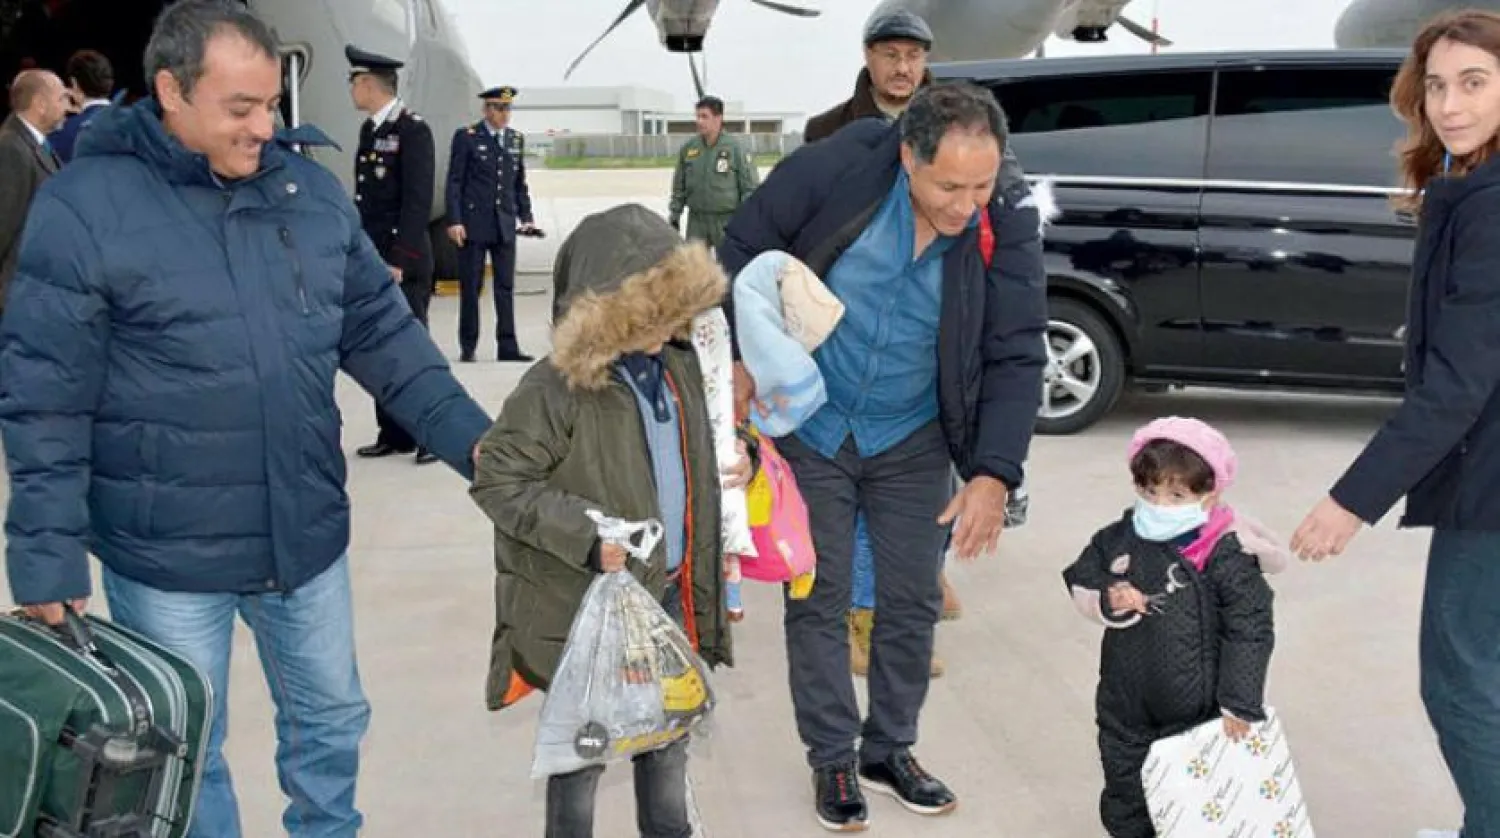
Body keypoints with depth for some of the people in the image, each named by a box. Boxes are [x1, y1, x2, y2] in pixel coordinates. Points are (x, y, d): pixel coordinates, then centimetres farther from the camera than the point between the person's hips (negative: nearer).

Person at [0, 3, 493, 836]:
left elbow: (382, 333, 6)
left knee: (331, 720, 20)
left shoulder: (311, 189, 1)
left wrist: (470, 439, -3)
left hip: (307, 536, 4)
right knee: (183, 754, 13)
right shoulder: (85, 204, -14)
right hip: (167, 554, -4)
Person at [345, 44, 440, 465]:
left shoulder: (413, 129, -11)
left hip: (403, 261, -8)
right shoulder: (370, 129, 14)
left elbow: (419, 200, -17)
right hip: (372, 258, 8)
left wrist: (400, 259, -19)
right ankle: (393, 434, 16)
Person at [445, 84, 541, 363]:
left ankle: (507, 348, 6)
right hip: (473, 224, -4)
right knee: (471, 288, 2)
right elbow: (454, 182, -5)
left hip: (505, 225, 4)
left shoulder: (516, 139, 11)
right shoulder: (466, 137, -3)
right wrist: (454, 221, -11)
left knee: (506, 288, 3)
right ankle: (468, 347, 11)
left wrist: (526, 217, 8)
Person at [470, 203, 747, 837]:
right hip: (588, 604, -7)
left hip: (671, 593, 7)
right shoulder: (557, 390, -22)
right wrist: (586, 534, -26)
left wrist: (734, 456, 4)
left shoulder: (678, 366, 2)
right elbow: (496, 481, -20)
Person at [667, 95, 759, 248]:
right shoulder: (688, 149, 5)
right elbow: (679, 187, 14)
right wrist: (674, 215, 13)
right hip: (697, 220, 3)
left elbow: (751, 188, -5)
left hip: (728, 222, -3)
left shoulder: (735, 148, -6)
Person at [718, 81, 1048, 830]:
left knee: (913, 601, 10)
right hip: (810, 426, -2)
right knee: (818, 600, 6)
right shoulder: (835, 168, -24)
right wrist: (740, 359, -8)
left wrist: (995, 472, -25)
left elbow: (1015, 356, -15)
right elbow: (742, 250, -8)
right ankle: (831, 759, 24)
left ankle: (889, 751, 31)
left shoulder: (1010, 219, -19)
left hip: (912, 440, 2)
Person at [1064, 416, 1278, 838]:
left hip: (1199, 712, -4)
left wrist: (1241, 703, -12)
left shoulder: (1226, 555, -17)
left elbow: (1250, 631, -14)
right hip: (1127, 708, 4)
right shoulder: (1118, 539, -5)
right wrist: (1107, 602, -15)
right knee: (1125, 794, 18)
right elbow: (1080, 583, 8)